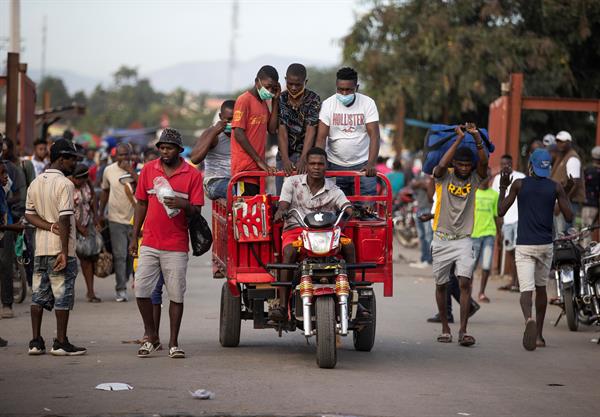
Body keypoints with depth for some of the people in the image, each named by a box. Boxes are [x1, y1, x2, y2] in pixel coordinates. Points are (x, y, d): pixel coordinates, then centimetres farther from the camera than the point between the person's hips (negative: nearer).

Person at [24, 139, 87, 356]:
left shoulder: (35, 183, 11)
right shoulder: (64, 184, -13)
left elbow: (29, 214, 9)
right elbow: (65, 219, -18)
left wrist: (49, 226, -4)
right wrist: (64, 251, -18)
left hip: (40, 248, 7)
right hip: (59, 248, -7)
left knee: (39, 295, 10)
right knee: (63, 296, -1)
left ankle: (36, 342, 11)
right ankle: (61, 343, 1)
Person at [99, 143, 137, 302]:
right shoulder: (109, 170, 2)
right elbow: (105, 191, 16)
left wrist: (131, 171, -24)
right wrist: (101, 214, 17)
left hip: (134, 219, 0)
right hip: (116, 219, 0)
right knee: (119, 255, -7)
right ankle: (121, 289, -3)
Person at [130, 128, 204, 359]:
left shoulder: (192, 175, -1)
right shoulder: (148, 170, 7)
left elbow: (196, 212, -1)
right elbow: (141, 204, 13)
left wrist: (183, 205, -23)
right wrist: (134, 238, 10)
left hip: (177, 246, -2)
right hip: (149, 243, 2)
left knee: (176, 295, 1)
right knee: (141, 290, -3)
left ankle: (174, 342, 11)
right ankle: (152, 337, 14)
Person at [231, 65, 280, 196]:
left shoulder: (263, 102, 18)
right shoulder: (244, 100, -7)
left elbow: (272, 129, 10)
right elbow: (238, 134, -14)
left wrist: (275, 101, 5)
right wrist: (259, 160, -15)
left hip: (258, 167, 8)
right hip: (245, 167, -8)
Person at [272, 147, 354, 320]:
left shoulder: (333, 190, 9)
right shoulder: (292, 182, 9)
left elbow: (348, 208, -5)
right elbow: (283, 206, 0)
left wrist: (351, 212, -31)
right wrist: (280, 212, -26)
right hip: (295, 228, -2)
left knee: (348, 245, -27)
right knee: (289, 252, -36)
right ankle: (282, 305, -38)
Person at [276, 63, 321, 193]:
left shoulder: (313, 99, -6)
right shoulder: (281, 99, -1)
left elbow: (310, 131, -15)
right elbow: (282, 131, -8)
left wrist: (303, 159, -27)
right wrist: (285, 159, -23)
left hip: (307, 154, -2)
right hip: (285, 154, 2)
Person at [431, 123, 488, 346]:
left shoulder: (474, 178, 2)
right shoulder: (443, 176, -2)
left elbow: (484, 163, -17)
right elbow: (441, 165, -24)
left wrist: (477, 138, -28)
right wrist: (459, 139, -25)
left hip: (463, 240, 0)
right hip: (442, 239, 0)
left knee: (465, 282, -14)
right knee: (441, 285, 9)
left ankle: (463, 331, -16)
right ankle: (445, 329, 22)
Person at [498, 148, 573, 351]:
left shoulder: (519, 184, -2)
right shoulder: (556, 188, 1)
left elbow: (501, 211, 1)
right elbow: (569, 217, 3)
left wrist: (503, 188, 14)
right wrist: (566, 193, 16)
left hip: (524, 246, -2)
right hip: (546, 245, 2)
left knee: (526, 289, -10)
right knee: (541, 288, 19)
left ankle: (529, 319, -42)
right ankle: (539, 335, 25)